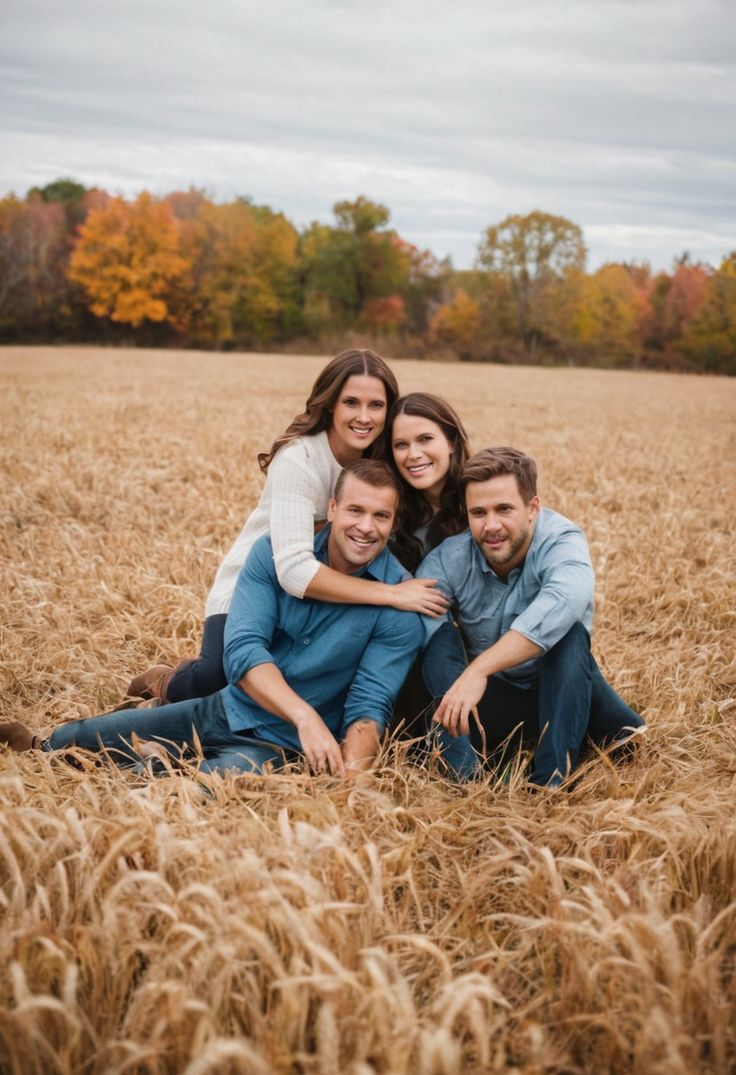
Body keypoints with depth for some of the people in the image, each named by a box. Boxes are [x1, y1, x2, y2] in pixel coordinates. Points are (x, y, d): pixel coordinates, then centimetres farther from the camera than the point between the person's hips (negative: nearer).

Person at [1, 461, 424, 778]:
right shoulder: (275, 552, -9)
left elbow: (369, 706, -16)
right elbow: (242, 650, -19)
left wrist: (349, 773, -37)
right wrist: (304, 715, -35)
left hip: (278, 745, -3)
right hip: (226, 710, 4)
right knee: (73, 740, 10)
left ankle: (154, 763, 4)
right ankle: (38, 749, 46)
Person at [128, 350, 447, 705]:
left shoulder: (380, 463, -7)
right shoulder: (298, 460, -27)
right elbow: (295, 571, -37)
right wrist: (392, 594, -39)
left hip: (320, 596, 7)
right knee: (219, 679, -31)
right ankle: (166, 682, 6)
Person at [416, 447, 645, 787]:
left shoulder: (561, 540, -23)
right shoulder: (446, 561, -15)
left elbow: (564, 600, -47)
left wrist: (479, 669, -57)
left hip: (560, 683, -1)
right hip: (491, 697, 2)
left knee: (568, 631, -31)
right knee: (439, 638, -25)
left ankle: (550, 781, -28)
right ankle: (468, 781, -29)